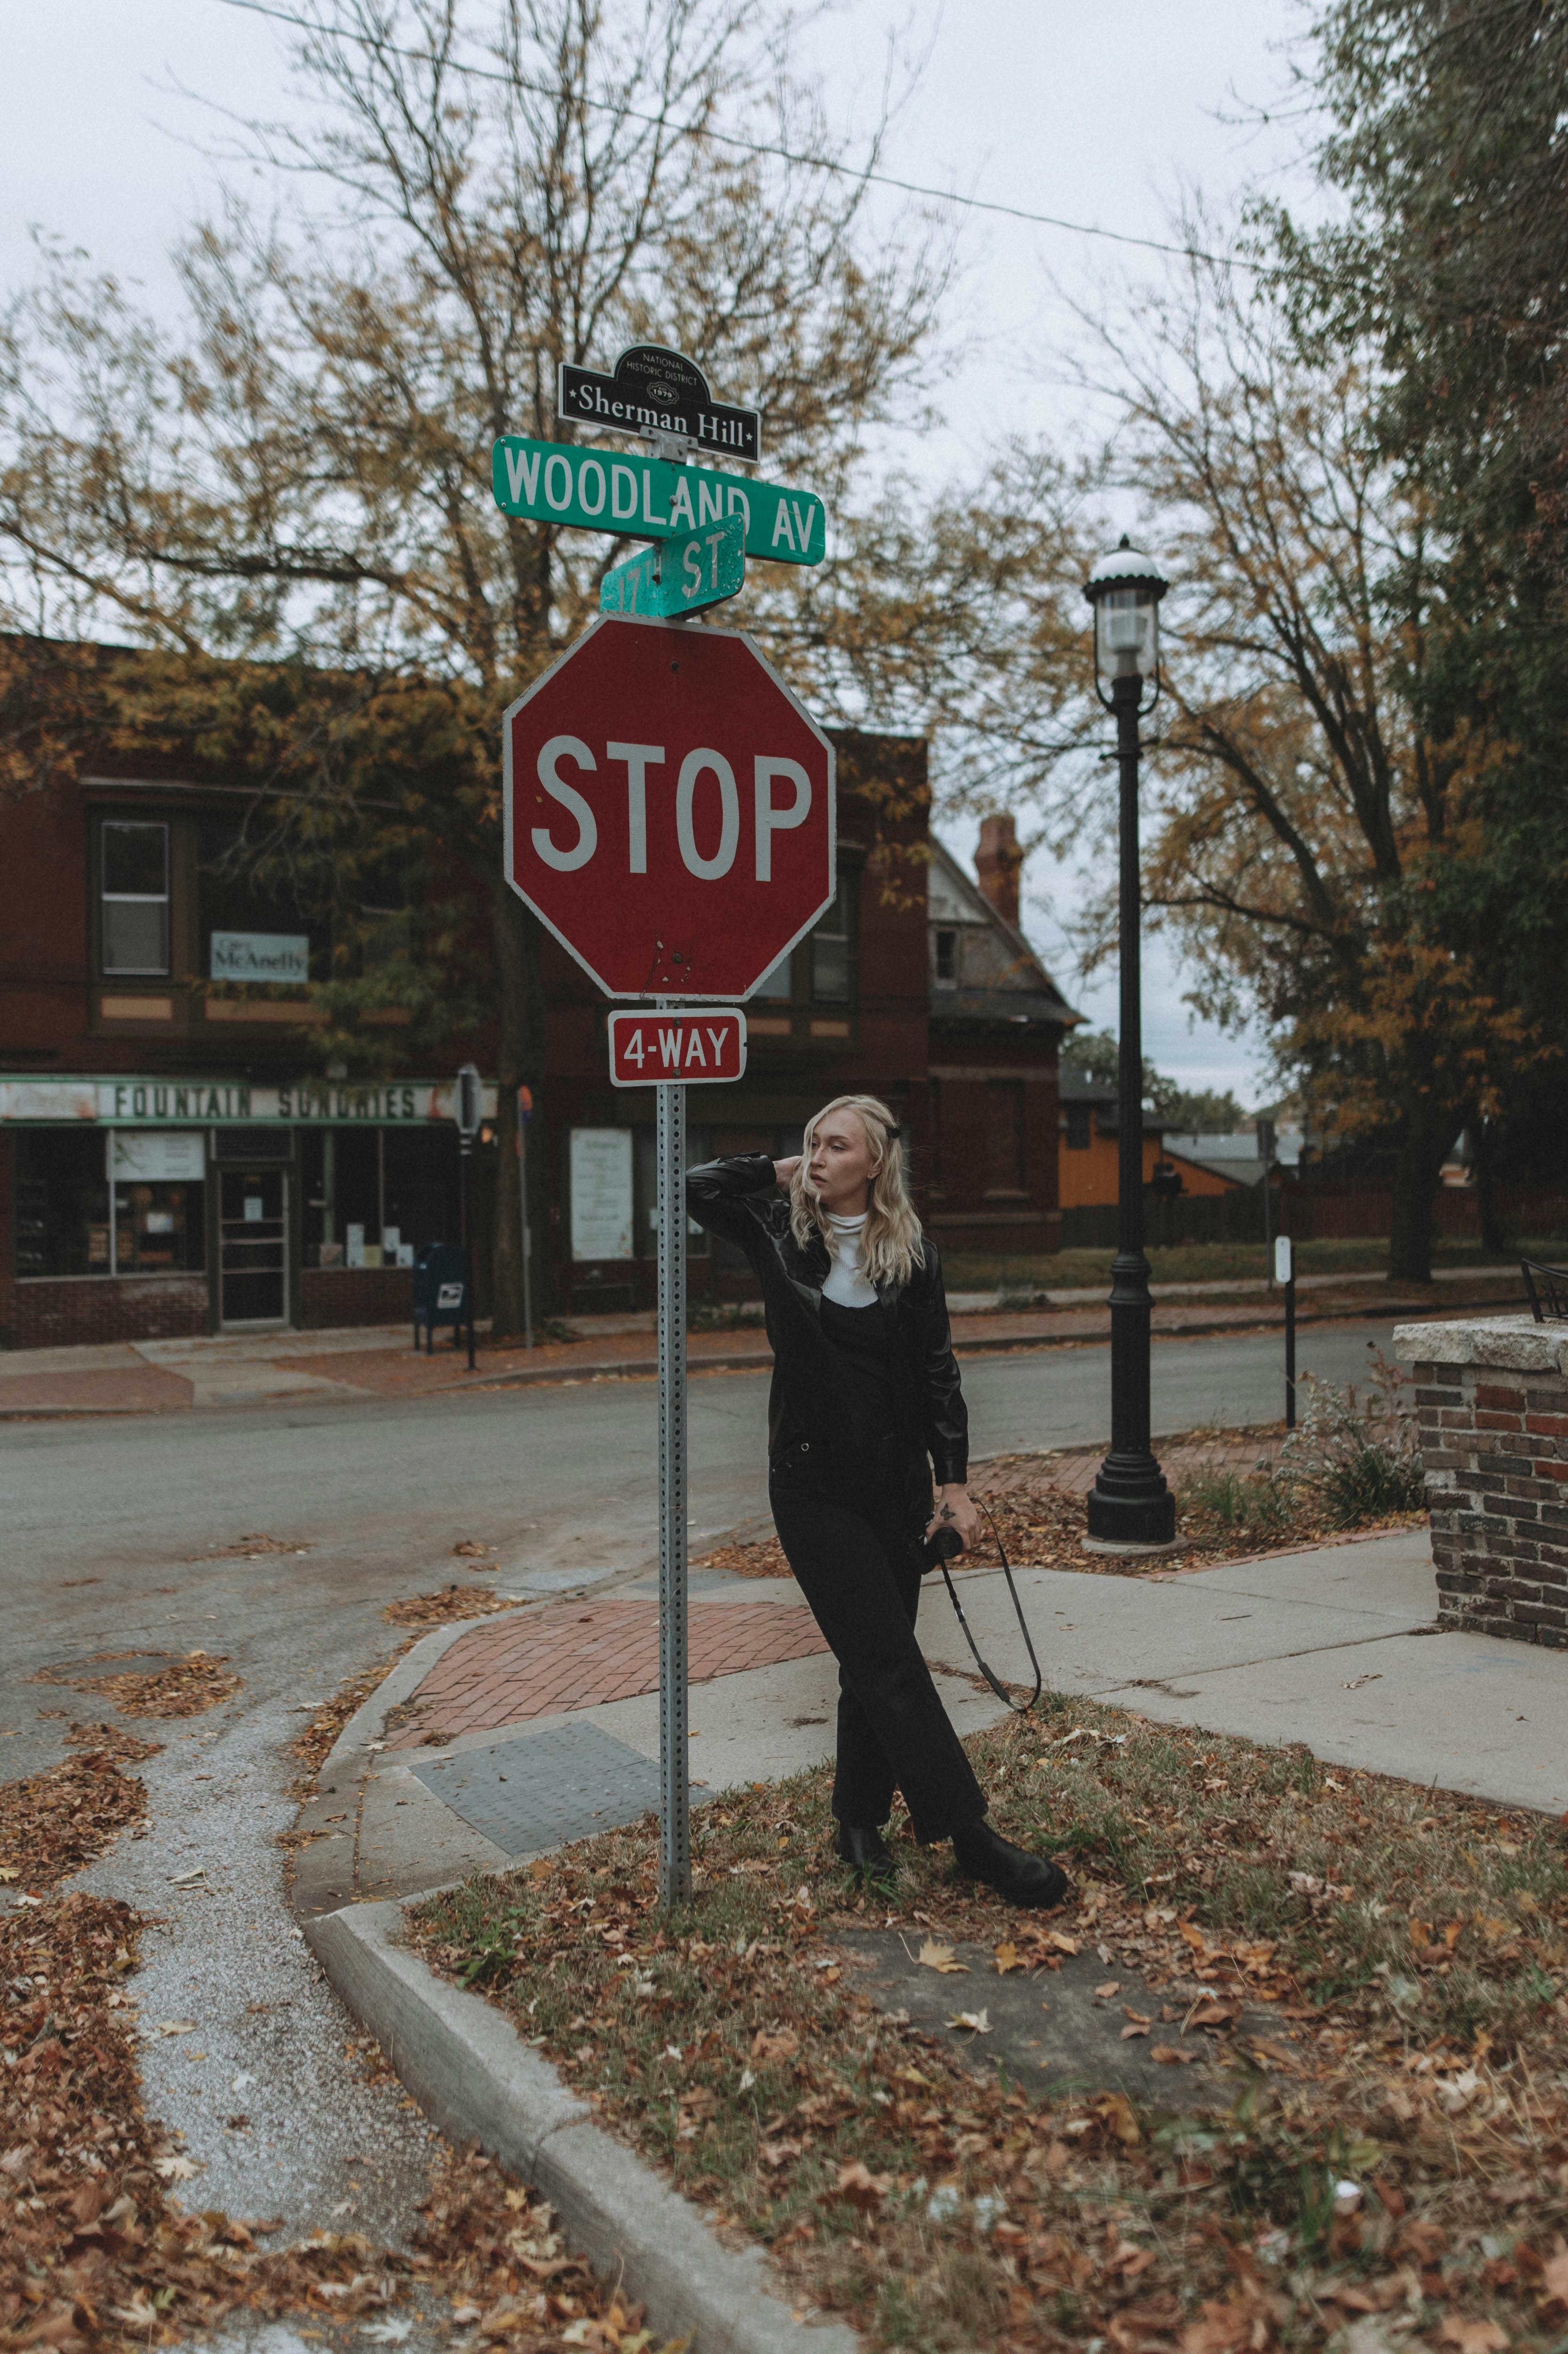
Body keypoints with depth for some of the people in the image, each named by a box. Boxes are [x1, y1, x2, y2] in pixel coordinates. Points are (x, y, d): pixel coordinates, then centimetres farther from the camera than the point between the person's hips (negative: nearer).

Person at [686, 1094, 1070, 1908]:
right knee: (889, 1663, -4)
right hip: (812, 1481, -2)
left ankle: (860, 1822, 27)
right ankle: (970, 1836, 1)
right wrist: (783, 1172, -1)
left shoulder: (910, 1251, 0)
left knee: (873, 1663, 11)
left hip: (895, 1480, 2)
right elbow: (702, 1187, -8)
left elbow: (937, 1370, 1)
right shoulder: (782, 1232, 0)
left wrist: (954, 1482, -2)